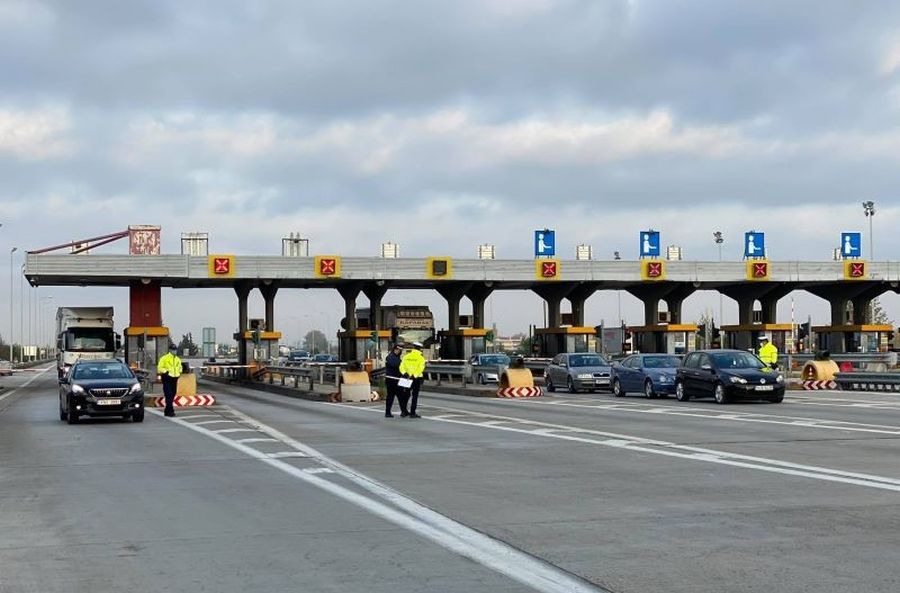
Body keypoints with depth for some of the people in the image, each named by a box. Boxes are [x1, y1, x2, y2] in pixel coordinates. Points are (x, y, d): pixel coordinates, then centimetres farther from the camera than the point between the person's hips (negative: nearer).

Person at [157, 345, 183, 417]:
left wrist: (180, 371, 8)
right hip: (167, 379, -7)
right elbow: (160, 368, -6)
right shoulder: (164, 358, -5)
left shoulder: (178, 359, 15)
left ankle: (167, 411, 20)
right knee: (169, 395, -14)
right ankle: (170, 411, -17)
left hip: (174, 378, 7)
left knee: (172, 396, 10)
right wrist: (165, 372, -20)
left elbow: (179, 367, 28)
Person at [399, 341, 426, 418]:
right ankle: (412, 413, -1)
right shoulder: (421, 358, -8)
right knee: (415, 395, 1)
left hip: (407, 377, 4)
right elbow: (420, 368, -18)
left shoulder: (406, 356, 5)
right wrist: (414, 375, -20)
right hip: (416, 378, -4)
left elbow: (402, 366, -2)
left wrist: (404, 373, -11)